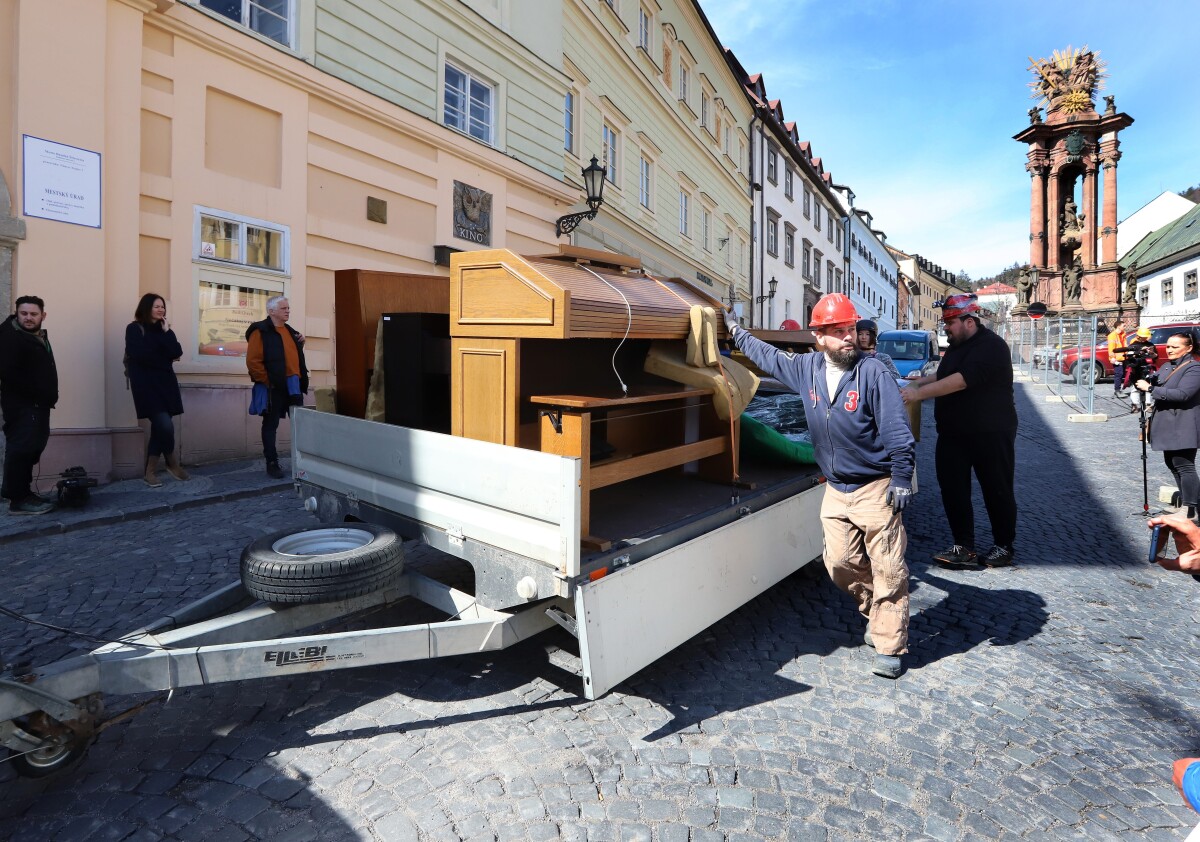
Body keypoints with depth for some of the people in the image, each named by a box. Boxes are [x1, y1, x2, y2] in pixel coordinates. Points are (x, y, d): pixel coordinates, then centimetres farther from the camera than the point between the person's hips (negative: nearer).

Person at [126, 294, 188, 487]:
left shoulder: (163, 329, 15)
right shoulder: (134, 328, -1)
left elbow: (177, 352, 0)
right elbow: (140, 355, -14)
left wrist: (167, 332, -5)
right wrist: (165, 359, -1)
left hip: (164, 382, 6)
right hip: (146, 384, -6)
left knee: (159, 427, 6)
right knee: (166, 426, -16)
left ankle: (151, 472, 14)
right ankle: (173, 464, 5)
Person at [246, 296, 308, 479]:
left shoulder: (290, 331, 16)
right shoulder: (260, 331, -7)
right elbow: (252, 362, -14)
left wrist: (300, 342, 10)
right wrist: (267, 382, -14)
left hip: (293, 385, 7)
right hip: (274, 387, -7)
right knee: (271, 425, 3)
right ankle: (272, 464, 10)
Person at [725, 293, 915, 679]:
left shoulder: (872, 372, -14)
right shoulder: (807, 368, 1)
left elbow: (897, 430, -14)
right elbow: (769, 356, 19)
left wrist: (902, 479, -16)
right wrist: (737, 333, 27)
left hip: (875, 488, -5)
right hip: (836, 489, 5)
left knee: (887, 569, 0)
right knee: (841, 563, 9)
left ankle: (888, 646, 14)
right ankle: (878, 615, 35)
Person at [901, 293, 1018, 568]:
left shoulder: (990, 346, -16)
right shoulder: (956, 347, 15)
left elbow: (961, 380, -28)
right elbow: (942, 375, 27)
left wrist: (919, 393, -31)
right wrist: (917, 382, 8)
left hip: (990, 433, -8)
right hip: (953, 433, 8)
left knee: (997, 490, 7)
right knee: (953, 490, 5)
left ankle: (1004, 546, 23)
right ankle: (964, 547, 14)